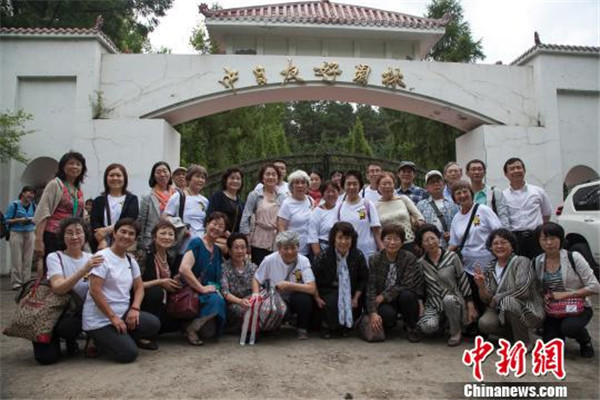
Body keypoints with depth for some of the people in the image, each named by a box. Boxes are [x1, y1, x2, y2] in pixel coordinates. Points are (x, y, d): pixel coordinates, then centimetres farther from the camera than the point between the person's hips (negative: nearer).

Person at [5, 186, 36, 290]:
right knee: (17, 259, -4)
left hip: (30, 233, 4)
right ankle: (16, 283, 1)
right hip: (17, 233, -4)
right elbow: (7, 220, -3)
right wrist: (19, 220, -16)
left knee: (28, 259, 2)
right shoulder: (14, 205, -3)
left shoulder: (33, 206, 9)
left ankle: (26, 282, 8)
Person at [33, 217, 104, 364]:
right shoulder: (54, 257, -7)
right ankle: (52, 339, 13)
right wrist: (84, 270, -36)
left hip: (82, 312, 2)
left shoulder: (91, 258, 4)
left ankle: (71, 340, 4)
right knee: (47, 357, -21)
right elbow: (58, 288, -24)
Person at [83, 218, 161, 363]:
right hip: (99, 320, -7)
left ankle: (123, 338, 8)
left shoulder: (131, 261, 10)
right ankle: (102, 341, 9)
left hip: (123, 313, 7)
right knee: (128, 353, -19)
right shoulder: (102, 257, -13)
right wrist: (113, 317, -18)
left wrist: (134, 309, -8)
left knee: (153, 324, -17)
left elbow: (139, 287, 12)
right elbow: (94, 292, -19)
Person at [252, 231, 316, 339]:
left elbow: (312, 289, -22)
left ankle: (302, 328, -2)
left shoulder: (303, 261, -16)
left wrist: (289, 285, -26)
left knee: (304, 298, -33)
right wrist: (256, 298, -16)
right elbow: (256, 280, 1)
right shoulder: (269, 260, -13)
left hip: (297, 299, -1)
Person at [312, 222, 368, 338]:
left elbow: (363, 279, 4)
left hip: (349, 292, 3)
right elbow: (313, 279, -6)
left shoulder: (358, 256, -7)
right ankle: (326, 326, 1)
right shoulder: (324, 256, -15)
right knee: (332, 302, -32)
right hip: (329, 290, -3)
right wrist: (317, 298, -10)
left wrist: (356, 298, -3)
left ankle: (344, 326, 12)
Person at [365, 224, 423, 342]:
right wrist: (373, 313, -22)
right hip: (383, 301, 0)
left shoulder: (409, 258, -10)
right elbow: (371, 288, -11)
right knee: (387, 314, -32)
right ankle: (389, 324, 8)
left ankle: (411, 328, -4)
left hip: (403, 298, 0)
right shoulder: (374, 259, -7)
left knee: (407, 295, -33)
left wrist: (384, 295, -21)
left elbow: (407, 285, -17)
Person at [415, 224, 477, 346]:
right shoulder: (421, 263, -1)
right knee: (427, 327, -28)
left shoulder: (451, 257, -7)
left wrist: (471, 307, -5)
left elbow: (464, 282, -4)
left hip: (454, 301, -1)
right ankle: (442, 320, 11)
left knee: (448, 299, -38)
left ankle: (457, 332, -10)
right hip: (433, 304, 2)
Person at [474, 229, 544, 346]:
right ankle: (515, 335, 8)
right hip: (501, 312, 5)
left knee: (508, 301, -34)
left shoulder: (521, 262, -11)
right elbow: (487, 300, 1)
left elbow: (521, 290, -24)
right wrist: (481, 286, -19)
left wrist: (497, 298, -15)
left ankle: (524, 342, -11)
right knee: (484, 323, -23)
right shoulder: (491, 269, 5)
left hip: (528, 310, -5)